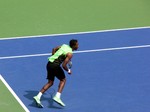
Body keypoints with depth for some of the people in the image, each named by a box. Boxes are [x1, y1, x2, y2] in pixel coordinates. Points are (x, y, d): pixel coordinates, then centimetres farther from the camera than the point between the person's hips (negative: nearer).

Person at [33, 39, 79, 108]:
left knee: (50, 82, 15)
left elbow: (54, 49, 27)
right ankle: (57, 97, -4)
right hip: (55, 65, -8)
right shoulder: (70, 54, -12)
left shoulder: (64, 46, 13)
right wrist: (68, 71, 0)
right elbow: (64, 65, -18)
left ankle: (38, 97, 5)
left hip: (49, 63, 8)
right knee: (63, 80, 10)